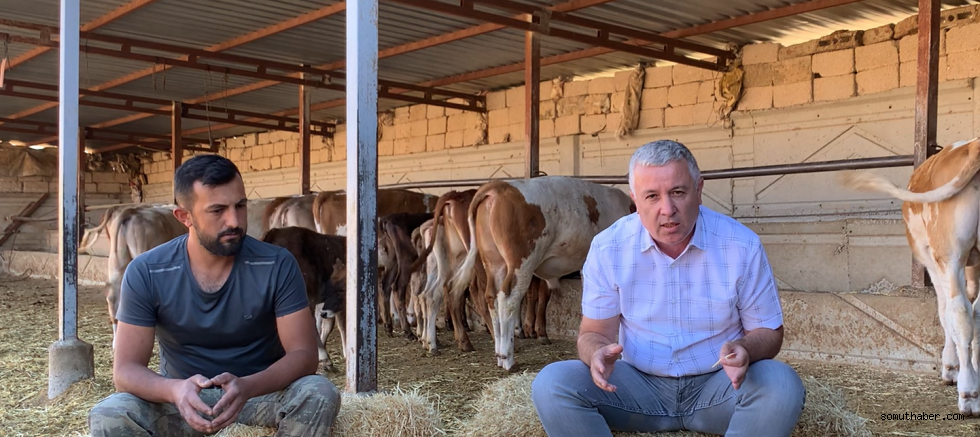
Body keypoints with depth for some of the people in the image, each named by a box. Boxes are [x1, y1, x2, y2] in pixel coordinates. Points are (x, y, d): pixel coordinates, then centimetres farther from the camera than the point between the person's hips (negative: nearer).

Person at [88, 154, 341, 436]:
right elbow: (126, 370, -14)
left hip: (261, 393, 0)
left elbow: (303, 354, -17)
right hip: (182, 399, 0)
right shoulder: (145, 273, -13)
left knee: (319, 394, -30)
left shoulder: (278, 265, -15)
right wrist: (175, 390, -37)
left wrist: (247, 386, -38)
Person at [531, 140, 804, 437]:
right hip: (639, 385, 1)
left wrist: (745, 350, -26)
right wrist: (597, 353, -27)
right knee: (552, 384, -23)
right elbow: (594, 332, -1)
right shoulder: (607, 248, -8)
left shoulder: (742, 246, -10)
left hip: (716, 385, 0)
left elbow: (768, 333, -1)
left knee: (782, 385, -30)